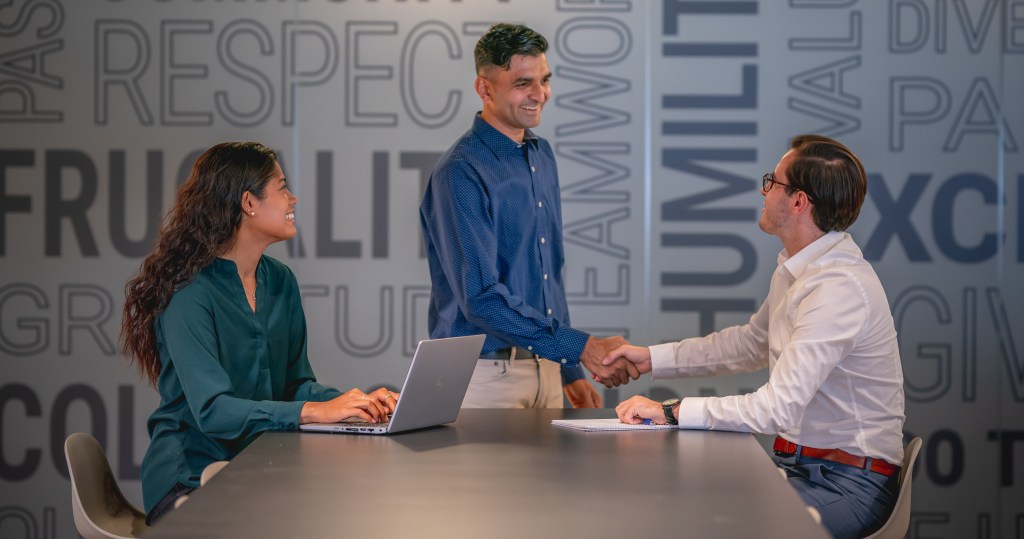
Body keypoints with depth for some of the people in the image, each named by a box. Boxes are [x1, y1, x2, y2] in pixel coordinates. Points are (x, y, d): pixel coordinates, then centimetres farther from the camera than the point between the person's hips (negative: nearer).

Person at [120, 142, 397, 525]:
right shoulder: (189, 294, -15)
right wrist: (316, 411, -29)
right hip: (189, 477, -6)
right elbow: (211, 409, -23)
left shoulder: (280, 281, 10)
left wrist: (351, 402, -8)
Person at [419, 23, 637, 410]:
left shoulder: (542, 156, 10)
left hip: (546, 370, 7)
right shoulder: (461, 173, -15)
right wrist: (583, 348, -23)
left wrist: (571, 372, 15)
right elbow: (481, 298, -22)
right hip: (485, 374, -7)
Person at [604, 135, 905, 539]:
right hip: (799, 465, 9)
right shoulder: (795, 270, 6)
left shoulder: (840, 289, -24)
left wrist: (671, 411, -21)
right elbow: (752, 343, 24)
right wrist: (652, 358, 19)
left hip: (845, 485, -8)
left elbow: (778, 409, -27)